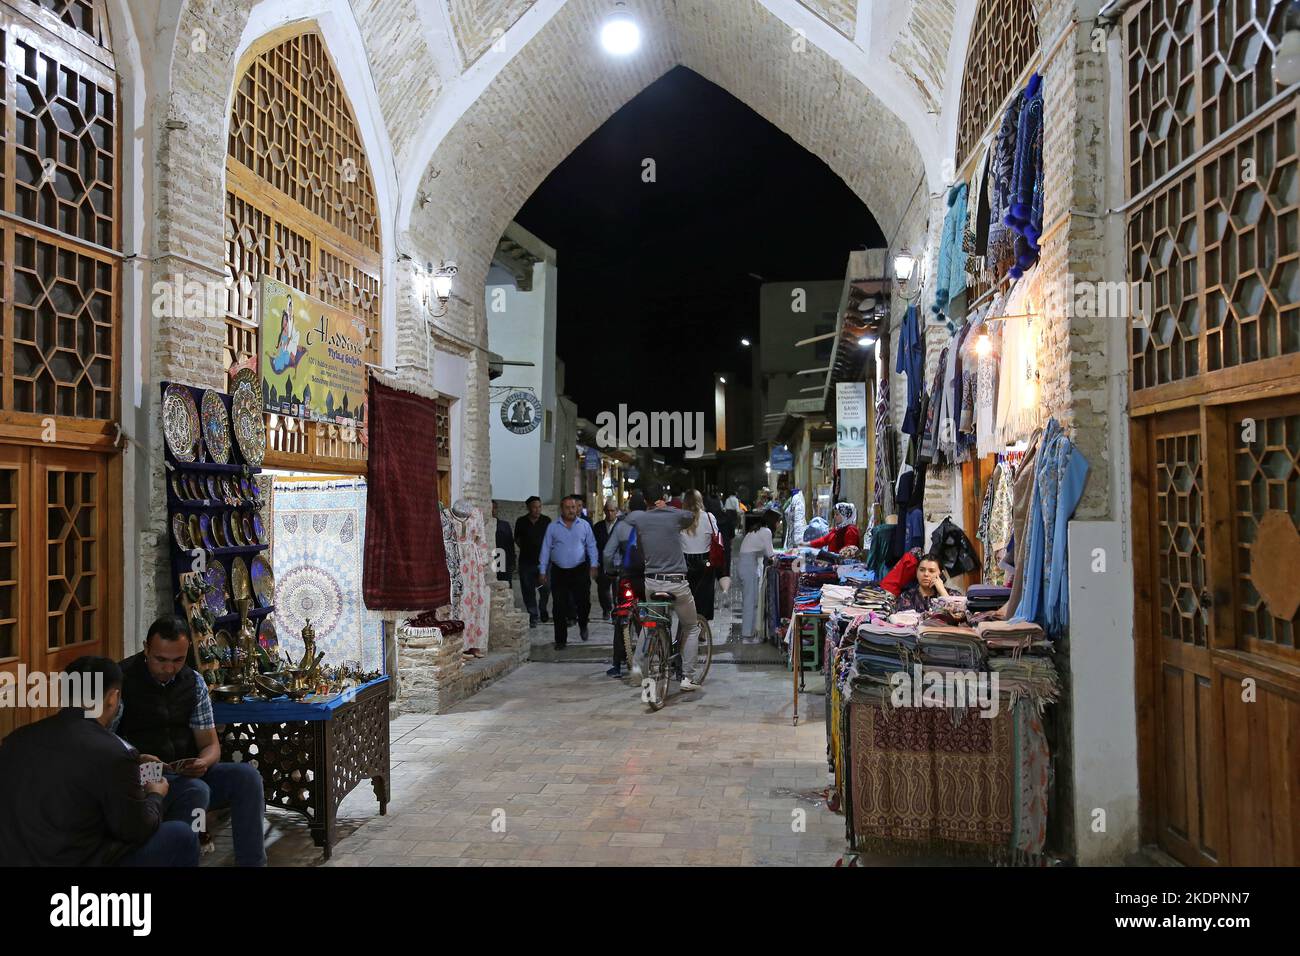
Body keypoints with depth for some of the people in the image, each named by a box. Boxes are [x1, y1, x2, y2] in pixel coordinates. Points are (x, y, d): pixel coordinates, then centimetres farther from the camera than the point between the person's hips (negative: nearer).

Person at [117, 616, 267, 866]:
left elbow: (210, 744, 8)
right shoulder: (122, 680, -8)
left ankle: (252, 863, -14)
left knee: (247, 776, -19)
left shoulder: (193, 681, 6)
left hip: (187, 773, 5)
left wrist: (203, 763, -16)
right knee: (196, 790, -34)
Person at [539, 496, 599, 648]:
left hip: (580, 571, 0)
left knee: (584, 602, -2)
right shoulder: (552, 527, 5)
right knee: (559, 608, 1)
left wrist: (594, 564, -4)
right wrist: (543, 571, 1)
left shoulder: (585, 525, 6)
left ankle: (583, 625, 30)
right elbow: (546, 549, 5)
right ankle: (560, 640, 10)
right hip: (559, 572, 0)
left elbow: (591, 546, 8)